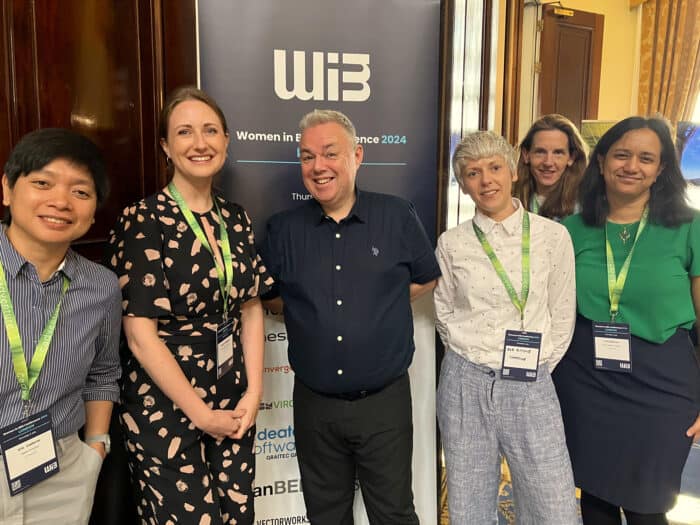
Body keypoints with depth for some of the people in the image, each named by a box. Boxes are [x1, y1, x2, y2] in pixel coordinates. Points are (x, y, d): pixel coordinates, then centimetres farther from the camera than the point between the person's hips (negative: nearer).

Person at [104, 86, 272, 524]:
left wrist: (253, 393, -1)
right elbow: (140, 334, -14)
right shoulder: (143, 221, -12)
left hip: (233, 403, 5)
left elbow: (251, 308, 7)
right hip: (165, 409, -5)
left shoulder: (236, 219, 5)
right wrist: (200, 413, -11)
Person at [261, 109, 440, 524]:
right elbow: (270, 297, 11)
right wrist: (311, 309, -1)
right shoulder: (283, 229, 0)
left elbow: (427, 279, 8)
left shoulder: (398, 217, -4)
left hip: (386, 401, -1)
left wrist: (378, 305, -1)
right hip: (314, 404, 2)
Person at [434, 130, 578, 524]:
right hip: (465, 383, 1)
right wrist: (470, 355, 3)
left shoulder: (553, 236, -2)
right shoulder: (452, 243, 1)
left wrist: (533, 367, 3)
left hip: (531, 388, 0)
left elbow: (562, 317, 4)